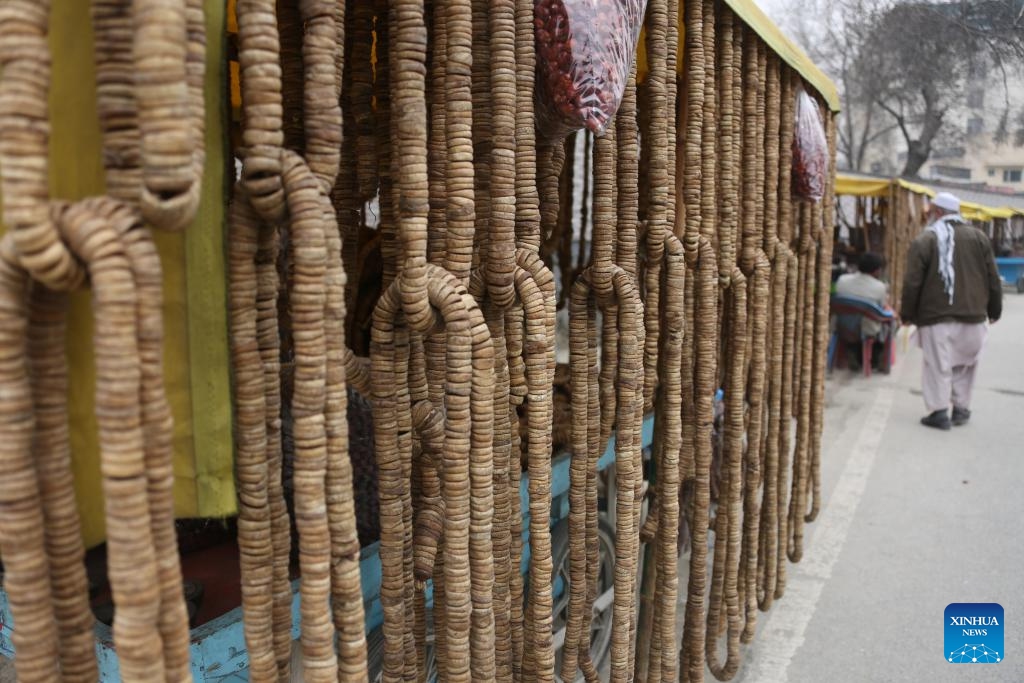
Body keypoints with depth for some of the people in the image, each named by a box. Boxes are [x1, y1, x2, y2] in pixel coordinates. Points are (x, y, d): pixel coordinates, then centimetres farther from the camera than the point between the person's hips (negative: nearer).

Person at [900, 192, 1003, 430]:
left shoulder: (924, 241, -7)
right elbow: (993, 279, 8)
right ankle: (961, 408, 20)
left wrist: (907, 314, 1)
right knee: (965, 364, 16)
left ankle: (939, 411, 2)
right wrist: (994, 310, 17)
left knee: (938, 365, 2)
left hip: (936, 316, -4)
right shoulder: (978, 237, 6)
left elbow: (912, 283, -9)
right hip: (973, 315, 4)